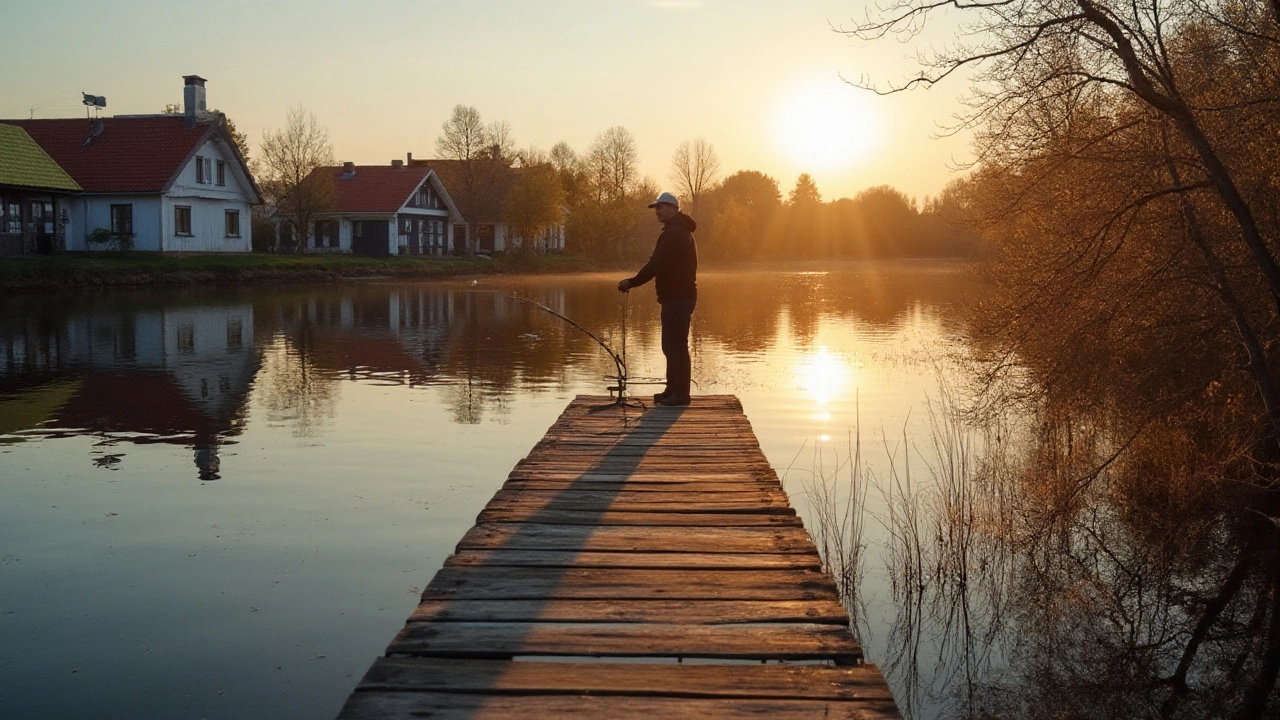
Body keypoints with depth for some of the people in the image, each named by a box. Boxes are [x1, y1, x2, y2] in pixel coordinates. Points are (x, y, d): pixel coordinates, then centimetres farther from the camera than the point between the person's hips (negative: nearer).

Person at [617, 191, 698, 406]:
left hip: (677, 298, -11)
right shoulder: (681, 231, 20)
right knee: (672, 346, 15)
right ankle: (673, 389, 21)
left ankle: (681, 393, -4)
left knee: (676, 346, -8)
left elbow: (656, 264, -20)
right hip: (679, 297, 11)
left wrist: (632, 282, -12)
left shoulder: (674, 233, -15)